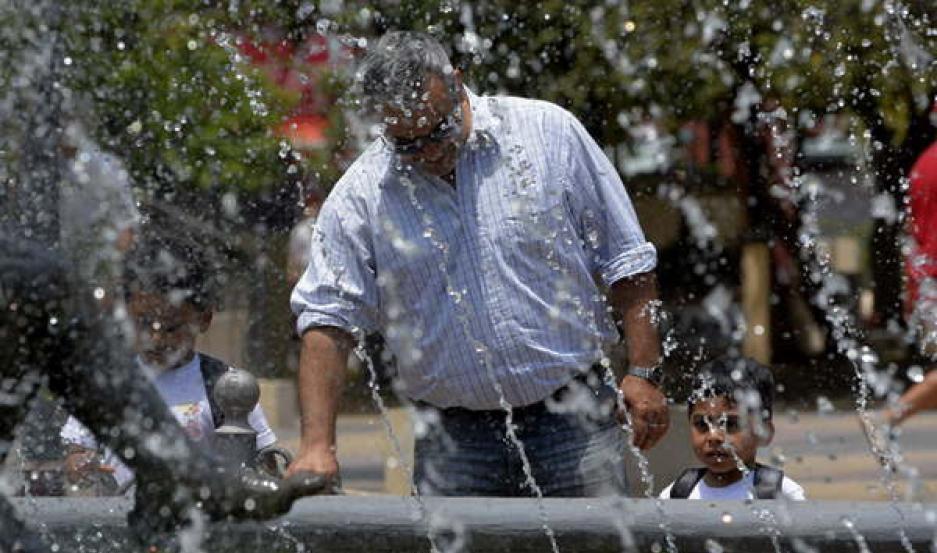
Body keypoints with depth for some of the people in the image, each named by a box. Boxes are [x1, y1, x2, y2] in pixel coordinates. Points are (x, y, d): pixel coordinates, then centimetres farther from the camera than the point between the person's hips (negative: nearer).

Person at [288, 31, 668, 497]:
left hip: (573, 417, 0)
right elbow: (328, 322, -3)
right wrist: (317, 446, -14)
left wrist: (644, 372, -1)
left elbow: (624, 262, 4)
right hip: (454, 437, 1)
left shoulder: (550, 132, -1)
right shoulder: (358, 197, -1)